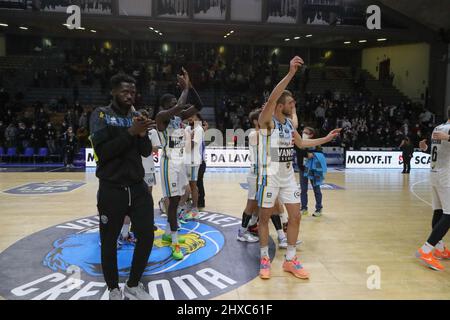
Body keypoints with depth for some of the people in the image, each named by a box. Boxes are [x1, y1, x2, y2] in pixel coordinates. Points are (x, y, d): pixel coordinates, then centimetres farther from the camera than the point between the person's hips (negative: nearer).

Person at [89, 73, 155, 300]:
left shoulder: (135, 116, 10)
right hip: (111, 189, -4)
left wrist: (143, 134, -13)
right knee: (109, 242, 7)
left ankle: (133, 286, 25)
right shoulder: (101, 115, -5)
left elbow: (146, 152, 6)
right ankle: (114, 290, 28)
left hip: (138, 187, 5)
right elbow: (102, 152, -18)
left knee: (147, 236, 4)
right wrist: (130, 132, -22)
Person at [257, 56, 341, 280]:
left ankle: (290, 260, 20)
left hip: (288, 175, 7)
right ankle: (264, 258, 21)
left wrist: (326, 138, 21)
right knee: (265, 217, 5)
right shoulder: (266, 120, -13)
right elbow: (271, 99, -33)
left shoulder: (289, 123, 8)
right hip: (270, 175, -7)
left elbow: (301, 143, 23)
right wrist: (291, 74, -39)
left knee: (295, 216, 7)